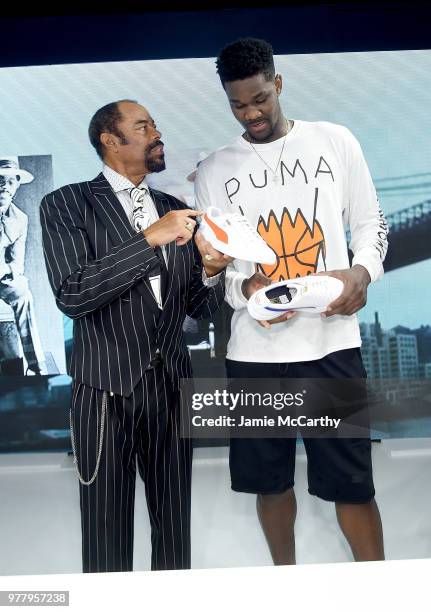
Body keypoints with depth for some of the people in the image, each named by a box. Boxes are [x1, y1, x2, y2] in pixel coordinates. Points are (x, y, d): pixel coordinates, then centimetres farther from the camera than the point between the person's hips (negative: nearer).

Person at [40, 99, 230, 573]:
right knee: (107, 538, 8)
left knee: (175, 530, 15)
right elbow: (71, 295, -18)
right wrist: (149, 239, -21)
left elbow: (198, 307, 13)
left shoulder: (176, 211, 11)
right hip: (106, 391, -4)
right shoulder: (66, 205, -3)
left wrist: (212, 270, -8)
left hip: (171, 387, 5)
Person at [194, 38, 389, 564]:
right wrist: (244, 288, -15)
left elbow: (369, 221, 10)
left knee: (351, 481, 3)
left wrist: (362, 271, -11)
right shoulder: (213, 171, 7)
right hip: (254, 351, 2)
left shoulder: (335, 141, 6)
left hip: (331, 343, -1)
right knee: (270, 479, 14)